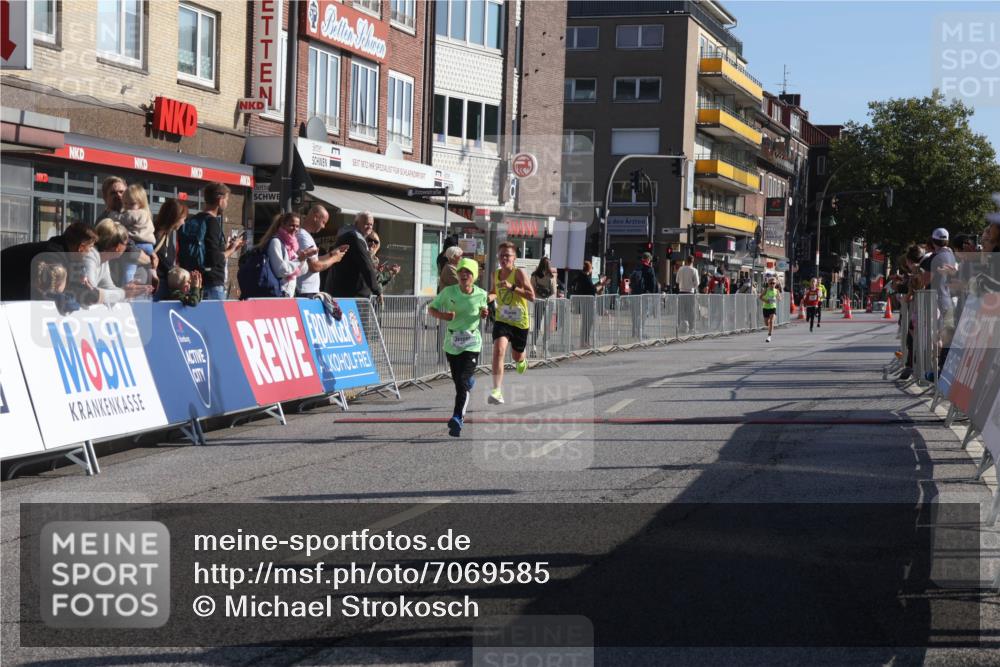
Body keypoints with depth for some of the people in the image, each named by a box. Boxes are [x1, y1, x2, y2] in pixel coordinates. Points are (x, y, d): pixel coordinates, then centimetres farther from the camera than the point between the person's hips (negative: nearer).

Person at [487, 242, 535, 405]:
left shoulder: (519, 273, -13)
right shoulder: (496, 274, 2)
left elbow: (532, 296, -21)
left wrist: (512, 287, -30)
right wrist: (489, 297, -1)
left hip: (520, 321, -2)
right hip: (502, 320, 2)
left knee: (517, 356, 17)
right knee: (498, 350, -23)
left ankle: (522, 361, 58)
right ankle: (497, 391, -28)